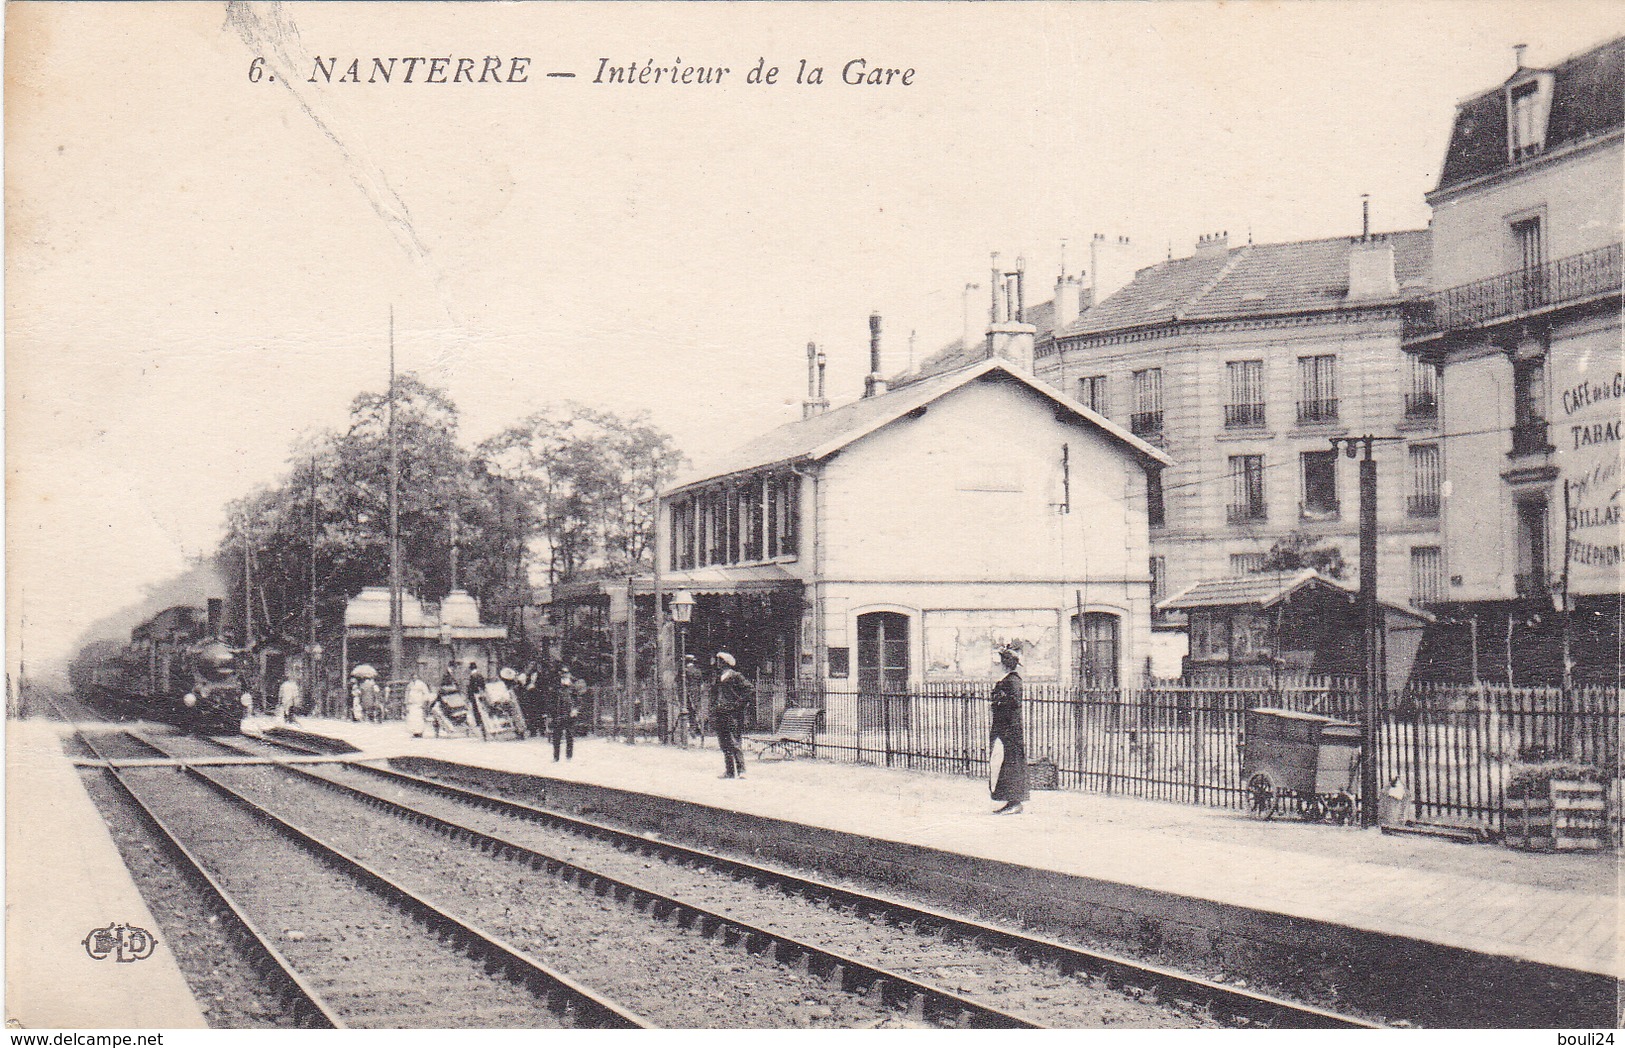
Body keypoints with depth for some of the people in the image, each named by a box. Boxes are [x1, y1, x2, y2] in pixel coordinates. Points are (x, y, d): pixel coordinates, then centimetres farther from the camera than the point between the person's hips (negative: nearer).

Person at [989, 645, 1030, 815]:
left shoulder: (1013, 679, -13)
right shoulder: (1004, 679, 15)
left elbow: (1016, 702, -21)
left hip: (1010, 728, -10)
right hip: (1001, 728, 10)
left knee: (1011, 763, -6)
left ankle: (1015, 802, -4)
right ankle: (1012, 802, 13)